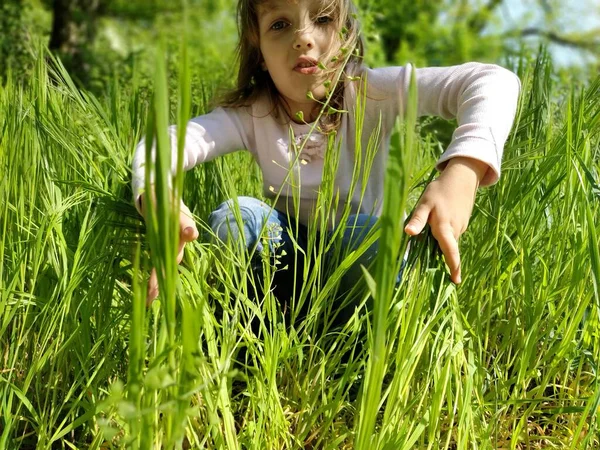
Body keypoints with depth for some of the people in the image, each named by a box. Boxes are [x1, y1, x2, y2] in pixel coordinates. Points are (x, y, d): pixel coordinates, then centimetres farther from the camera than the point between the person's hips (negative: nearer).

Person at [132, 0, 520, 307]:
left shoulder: (371, 94, -21)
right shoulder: (251, 114, -16)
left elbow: (494, 82, -34)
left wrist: (461, 174, -54)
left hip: (357, 256, -1)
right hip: (289, 252, 1)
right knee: (236, 216, -29)